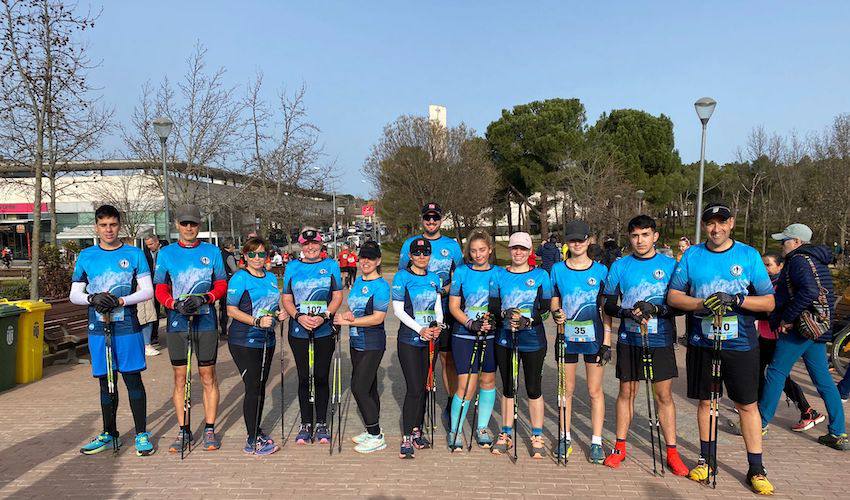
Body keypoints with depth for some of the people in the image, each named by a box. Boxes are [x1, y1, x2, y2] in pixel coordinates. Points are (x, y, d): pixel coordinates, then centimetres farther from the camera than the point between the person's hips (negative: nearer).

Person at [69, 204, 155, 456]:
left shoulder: (134, 254, 1)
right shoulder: (86, 256, 7)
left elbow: (147, 291, -3)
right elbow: (74, 294, 8)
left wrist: (120, 301, -18)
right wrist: (93, 299, -13)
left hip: (127, 328, -2)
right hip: (98, 329, 3)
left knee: (133, 379, 1)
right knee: (106, 382, 12)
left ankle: (142, 434, 10)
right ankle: (109, 435, 25)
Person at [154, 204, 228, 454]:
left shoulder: (212, 251, 5)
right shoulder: (166, 253, 7)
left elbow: (222, 285, 5)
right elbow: (160, 289, 4)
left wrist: (204, 298, -15)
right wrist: (175, 304, -16)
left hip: (206, 322, -1)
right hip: (177, 322, 1)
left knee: (208, 377, 3)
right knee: (179, 378, 7)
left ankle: (210, 430, 13)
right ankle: (183, 431, 18)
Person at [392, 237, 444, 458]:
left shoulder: (434, 278, 11)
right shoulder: (402, 277, -5)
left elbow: (438, 307, 13)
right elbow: (398, 310, -9)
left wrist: (438, 326, -8)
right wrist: (420, 329, -17)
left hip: (430, 340, 5)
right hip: (409, 340, -5)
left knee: (423, 387, 10)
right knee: (414, 388, -9)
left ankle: (417, 431, 24)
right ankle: (406, 438, 0)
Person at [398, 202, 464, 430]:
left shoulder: (452, 245, 9)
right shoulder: (410, 243, 9)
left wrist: (443, 291, -10)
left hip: (444, 311, 0)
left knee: (448, 359, -1)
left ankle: (451, 405, 12)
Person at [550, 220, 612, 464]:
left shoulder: (600, 270, 0)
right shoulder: (558, 270, 3)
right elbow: (554, 301, 10)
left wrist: (607, 341, -3)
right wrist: (556, 312, -14)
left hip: (594, 337, -1)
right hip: (567, 337, 1)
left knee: (595, 390, 5)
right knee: (567, 388, 10)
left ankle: (596, 441, 17)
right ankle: (565, 437, 24)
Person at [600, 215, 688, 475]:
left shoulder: (670, 265, 1)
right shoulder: (620, 266, 2)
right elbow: (608, 306, 4)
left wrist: (657, 309, -18)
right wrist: (627, 313, -16)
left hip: (661, 340, 0)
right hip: (629, 340, 0)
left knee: (664, 395, 5)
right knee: (627, 392, 8)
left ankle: (672, 451, 16)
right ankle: (620, 447, 20)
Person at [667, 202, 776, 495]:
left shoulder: (749, 255, -1)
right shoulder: (691, 255, 3)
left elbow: (769, 302, -3)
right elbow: (673, 296, 1)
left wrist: (736, 300, -20)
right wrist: (701, 304, -17)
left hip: (741, 344, -1)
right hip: (702, 342, 1)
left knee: (747, 405, 6)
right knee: (705, 401, 12)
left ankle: (756, 470, 19)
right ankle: (706, 460, 28)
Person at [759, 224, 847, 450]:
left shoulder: (799, 260, -12)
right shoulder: (817, 260, 18)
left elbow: (809, 291, -27)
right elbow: (827, 295, 22)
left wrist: (788, 318, -21)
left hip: (800, 328, -10)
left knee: (776, 372, -1)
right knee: (823, 379, 11)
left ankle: (760, 423, 5)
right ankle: (838, 434, 15)